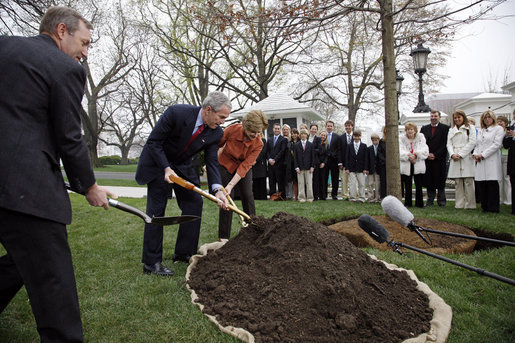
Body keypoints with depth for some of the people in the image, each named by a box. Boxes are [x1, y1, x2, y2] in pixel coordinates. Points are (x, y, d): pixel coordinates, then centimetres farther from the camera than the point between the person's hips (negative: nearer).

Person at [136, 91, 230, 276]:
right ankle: (151, 262, 1)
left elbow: (212, 162, -13)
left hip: (181, 165, 6)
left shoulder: (216, 133, -13)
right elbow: (153, 142, -21)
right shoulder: (176, 112, -28)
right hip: (157, 162, -5)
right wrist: (166, 168, -30)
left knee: (194, 202, -1)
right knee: (156, 209, -7)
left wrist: (217, 189, -28)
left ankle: (184, 253, 12)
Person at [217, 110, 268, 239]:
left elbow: (245, 166, -29)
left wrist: (231, 185, -36)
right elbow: (217, 144, -8)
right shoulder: (232, 129, -27)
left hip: (244, 168, 1)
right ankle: (224, 237, 0)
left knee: (248, 196, -5)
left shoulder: (258, 144, -25)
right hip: (226, 164, -1)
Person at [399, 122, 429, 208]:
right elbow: (400, 152, -6)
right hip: (406, 166, 0)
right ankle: (407, 203, 14)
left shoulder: (421, 138, 6)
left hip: (418, 166, 0)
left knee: (419, 186, 4)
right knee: (407, 187, 4)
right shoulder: (401, 139, 6)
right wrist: (409, 157, -22)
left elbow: (425, 150, -5)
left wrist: (415, 155, -20)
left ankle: (419, 203, 15)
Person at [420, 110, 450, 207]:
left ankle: (441, 201, 12)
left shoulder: (445, 128, 2)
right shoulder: (424, 128, 13)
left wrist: (435, 155, -11)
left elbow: (445, 144, -5)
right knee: (429, 180, 4)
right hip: (427, 159, 3)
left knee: (440, 181, 1)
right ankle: (430, 200, 13)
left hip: (440, 159, -3)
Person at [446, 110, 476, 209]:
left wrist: (460, 154, -10)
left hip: (466, 157, -4)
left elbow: (472, 142, -3)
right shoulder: (451, 130, 20)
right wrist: (452, 154, -7)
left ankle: (469, 204, -2)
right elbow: (449, 144, 12)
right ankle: (459, 204, 7)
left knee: (468, 182, -7)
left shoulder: (470, 128, 6)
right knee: (458, 183, 3)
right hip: (455, 159, 4)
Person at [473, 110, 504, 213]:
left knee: (492, 184, -7)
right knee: (481, 185, 2)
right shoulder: (480, 131, 23)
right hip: (480, 162, 6)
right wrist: (475, 154, 2)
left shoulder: (498, 129, 4)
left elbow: (497, 144, -7)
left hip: (492, 161, -5)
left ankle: (493, 208, -2)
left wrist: (483, 155, -11)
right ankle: (485, 207, 10)